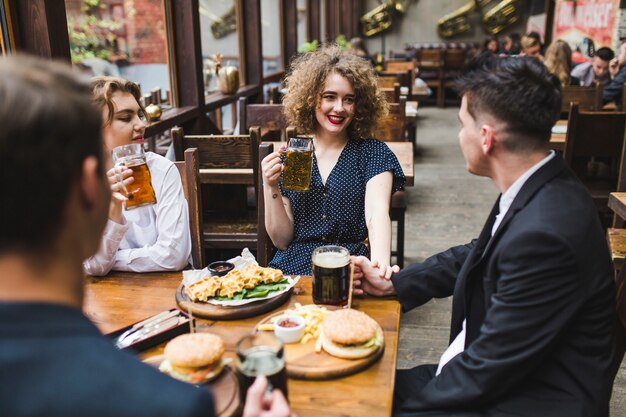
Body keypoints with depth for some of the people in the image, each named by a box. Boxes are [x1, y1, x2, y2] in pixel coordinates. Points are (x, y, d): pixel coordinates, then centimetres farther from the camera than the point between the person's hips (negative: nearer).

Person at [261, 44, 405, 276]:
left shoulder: (374, 153, 4)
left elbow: (377, 214, -14)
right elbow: (282, 240, 8)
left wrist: (380, 264, -35)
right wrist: (270, 188, -8)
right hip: (293, 268, 2)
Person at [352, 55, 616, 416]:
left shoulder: (545, 233, -31)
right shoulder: (536, 190, -2)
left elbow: (487, 368, -24)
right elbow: (479, 254, 14)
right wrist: (392, 284, 8)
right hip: (496, 376, 8)